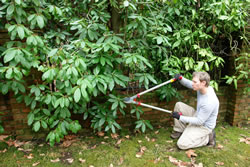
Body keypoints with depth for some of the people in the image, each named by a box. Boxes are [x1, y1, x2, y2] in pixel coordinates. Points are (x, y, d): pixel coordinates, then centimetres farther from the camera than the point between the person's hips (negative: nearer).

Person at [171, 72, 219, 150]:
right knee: (178, 105, -2)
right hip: (197, 116, 8)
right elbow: (188, 84, 4)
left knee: (182, 144, -13)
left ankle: (208, 137, 3)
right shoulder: (202, 87, -13)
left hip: (204, 126, -8)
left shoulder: (210, 102, -35)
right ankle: (179, 131, 9)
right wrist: (181, 78, -18)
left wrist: (180, 117, -25)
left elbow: (199, 121, -27)